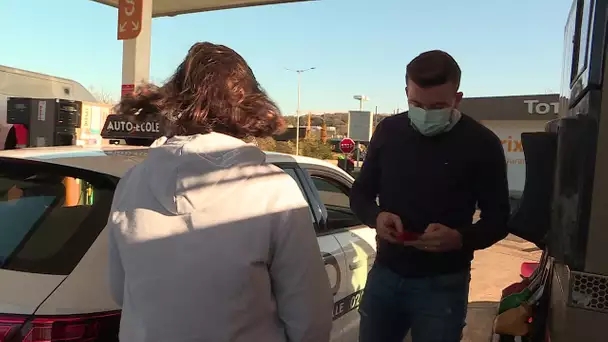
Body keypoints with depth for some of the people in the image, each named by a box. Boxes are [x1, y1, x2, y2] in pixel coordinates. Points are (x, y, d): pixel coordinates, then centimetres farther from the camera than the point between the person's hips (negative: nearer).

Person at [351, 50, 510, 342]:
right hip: (384, 274, 3)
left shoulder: (482, 143, -8)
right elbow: (360, 193, 8)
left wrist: (460, 239, -25)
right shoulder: (388, 130, 0)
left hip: (443, 284, -3)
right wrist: (376, 217, -14)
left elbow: (498, 220, -4)